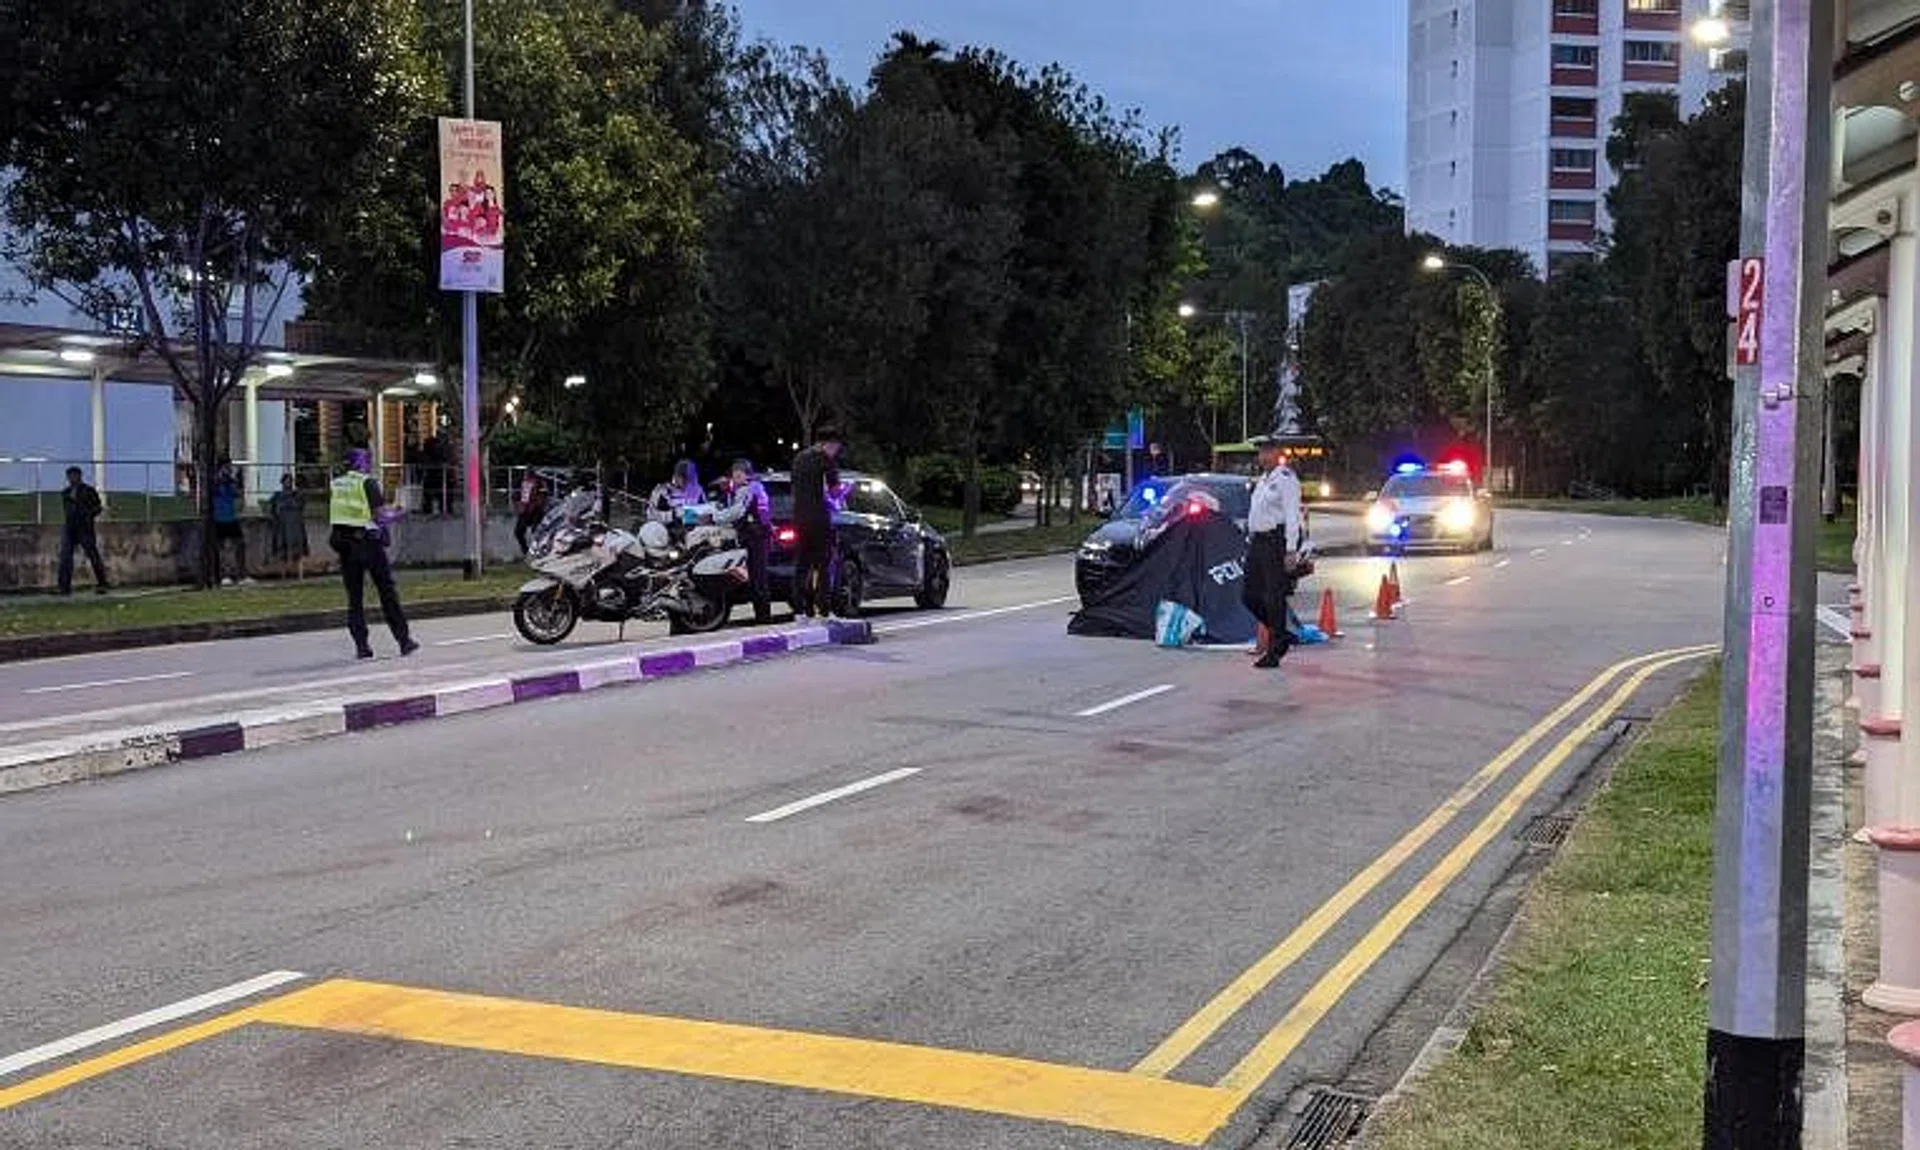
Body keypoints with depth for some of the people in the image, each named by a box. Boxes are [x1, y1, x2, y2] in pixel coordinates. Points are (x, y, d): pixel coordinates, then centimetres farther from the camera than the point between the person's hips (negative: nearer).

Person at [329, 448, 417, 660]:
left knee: (354, 596, 8)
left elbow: (333, 516, 16)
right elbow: (380, 515, -12)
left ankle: (361, 644, 3)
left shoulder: (335, 484, 11)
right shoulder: (368, 483, -8)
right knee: (387, 592, 2)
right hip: (368, 542, -5)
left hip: (345, 545, 5)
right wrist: (395, 515, 7)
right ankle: (404, 640, 3)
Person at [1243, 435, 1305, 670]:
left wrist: (1291, 550, -20)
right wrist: (1251, 540, 21)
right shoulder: (1263, 480, 19)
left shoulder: (1285, 479, -9)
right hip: (1258, 542, 9)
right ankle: (1280, 634, 23)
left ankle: (1273, 653, -1)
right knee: (1249, 595, 8)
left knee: (1274, 598, -6)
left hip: (1276, 542, -9)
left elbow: (1292, 517, -15)